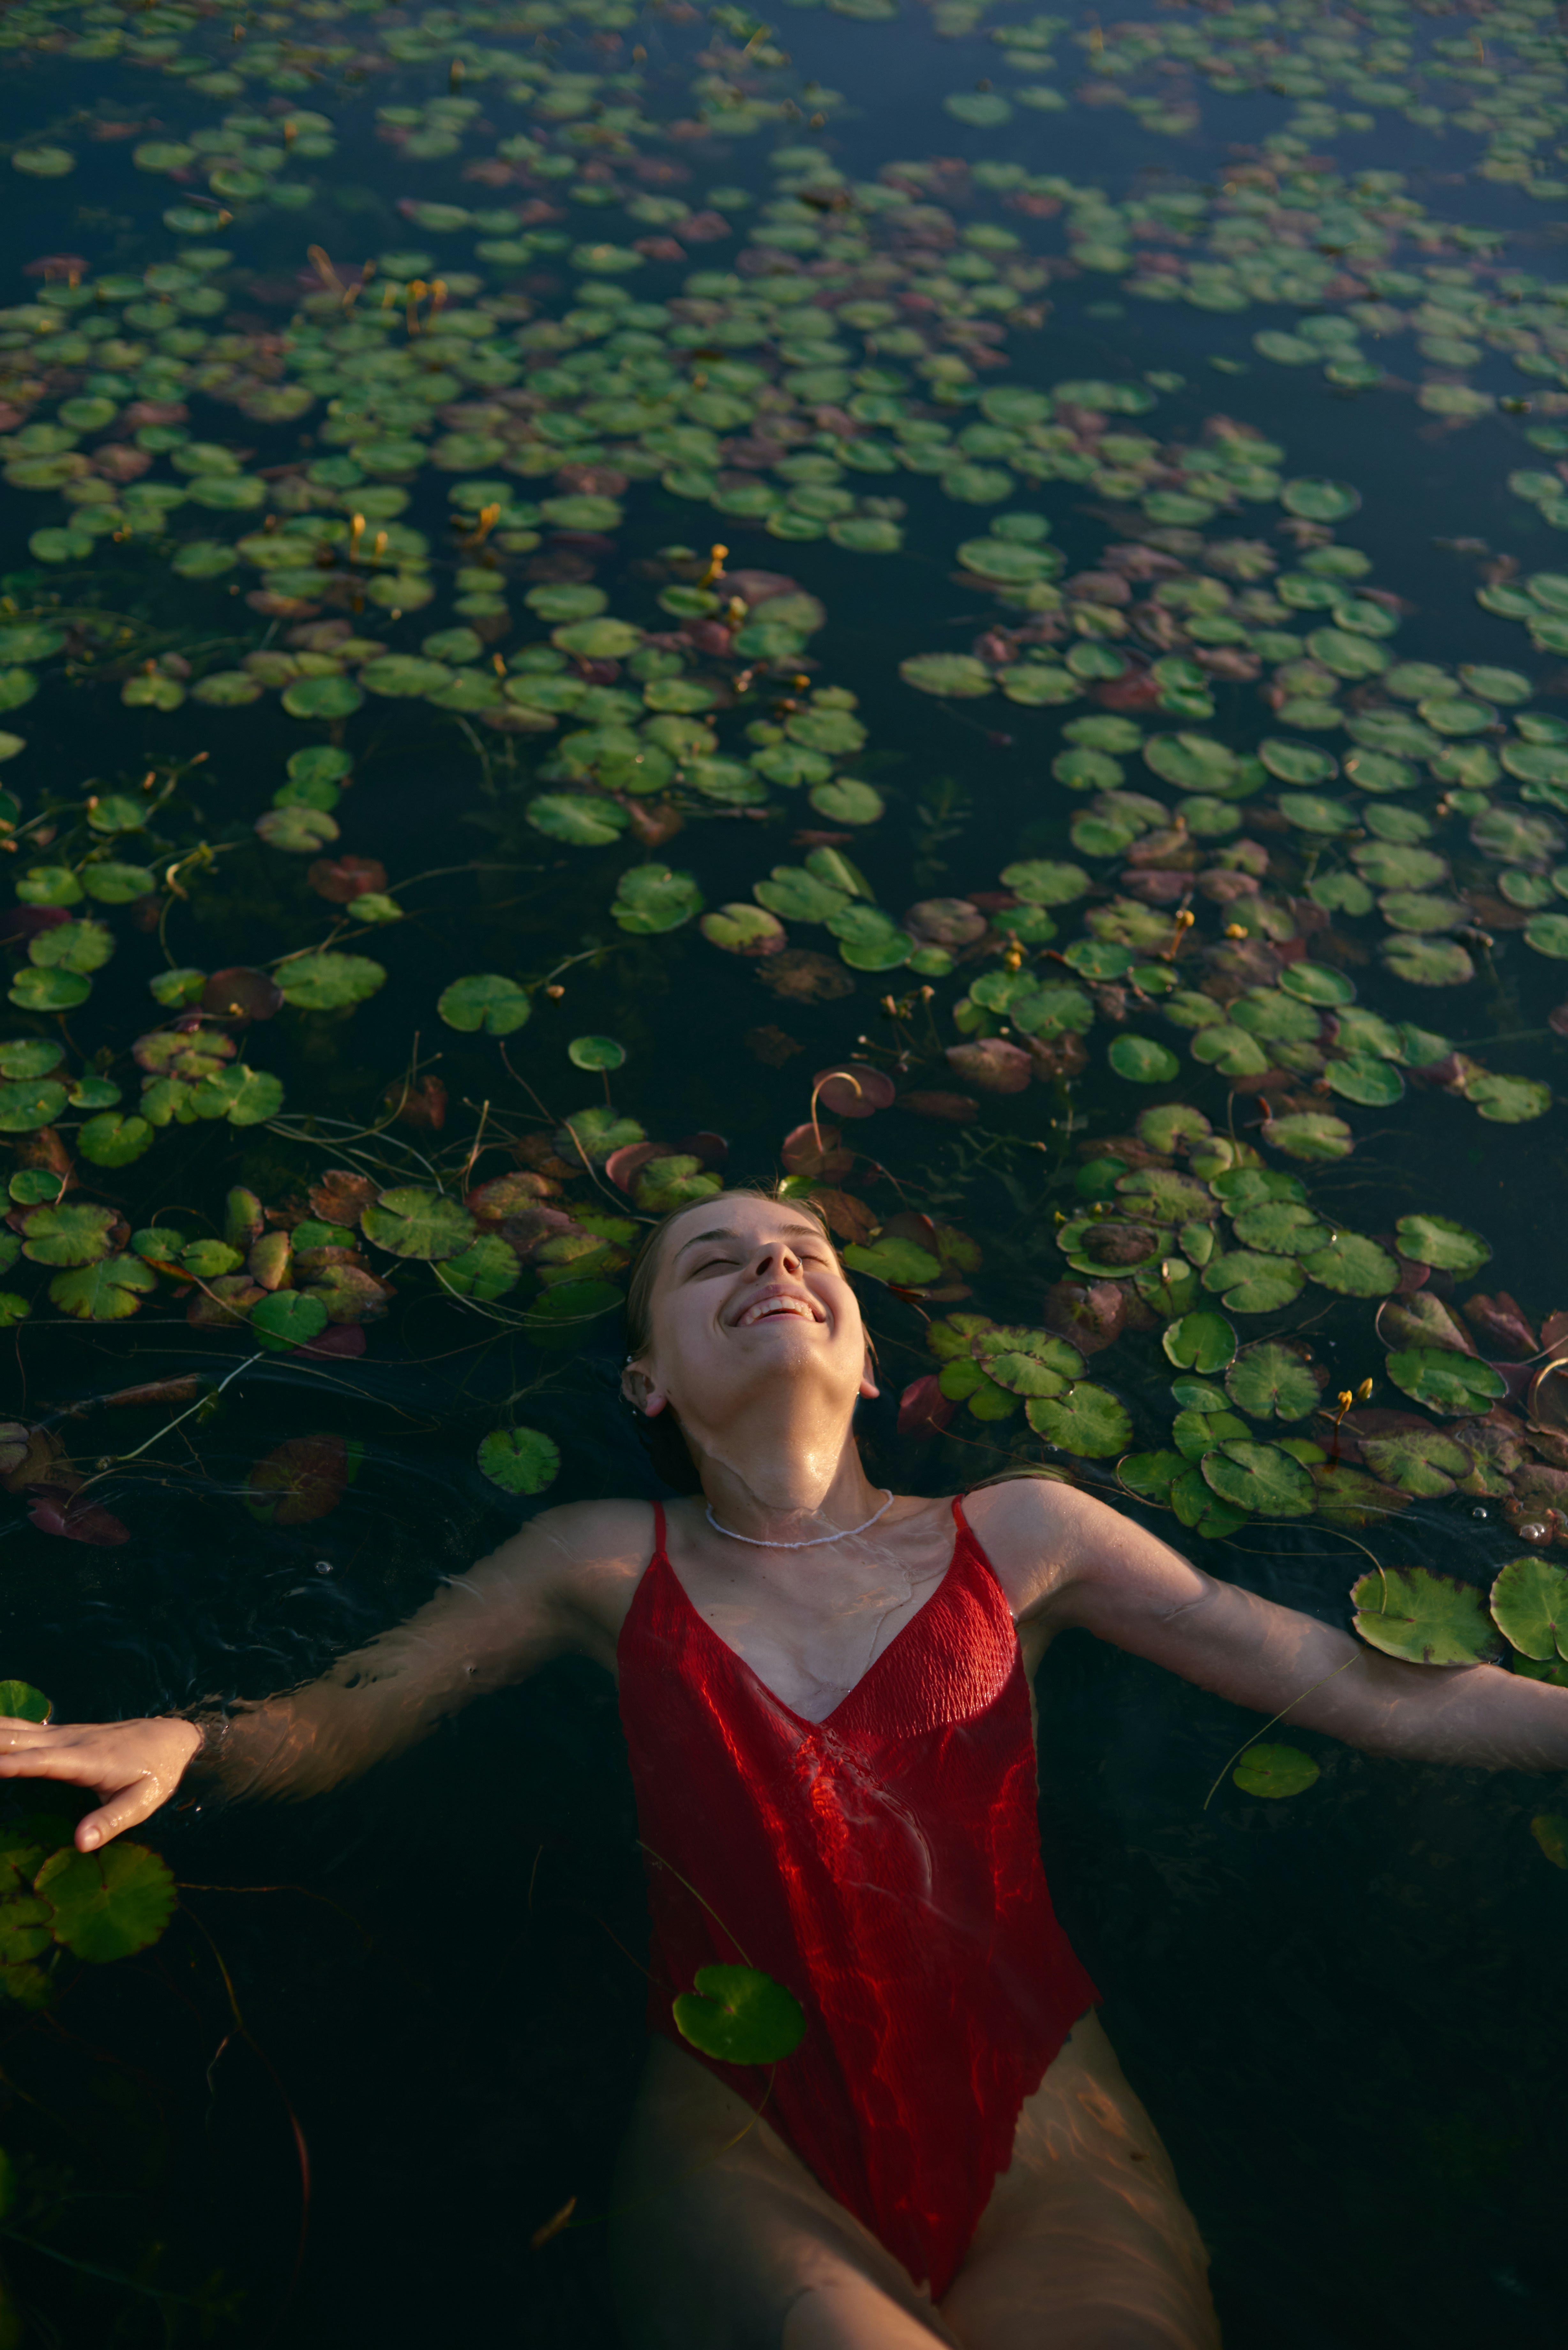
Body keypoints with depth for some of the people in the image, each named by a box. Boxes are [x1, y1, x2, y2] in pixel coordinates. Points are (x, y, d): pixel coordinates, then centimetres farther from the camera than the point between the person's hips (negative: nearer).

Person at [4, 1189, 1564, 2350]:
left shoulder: (1016, 1535, 13)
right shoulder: (610, 1568, 13)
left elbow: (1371, 1691, 12)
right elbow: (337, 1719, 8)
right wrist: (188, 1743, -14)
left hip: (1043, 2129, 2)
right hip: (745, 2139, -1)